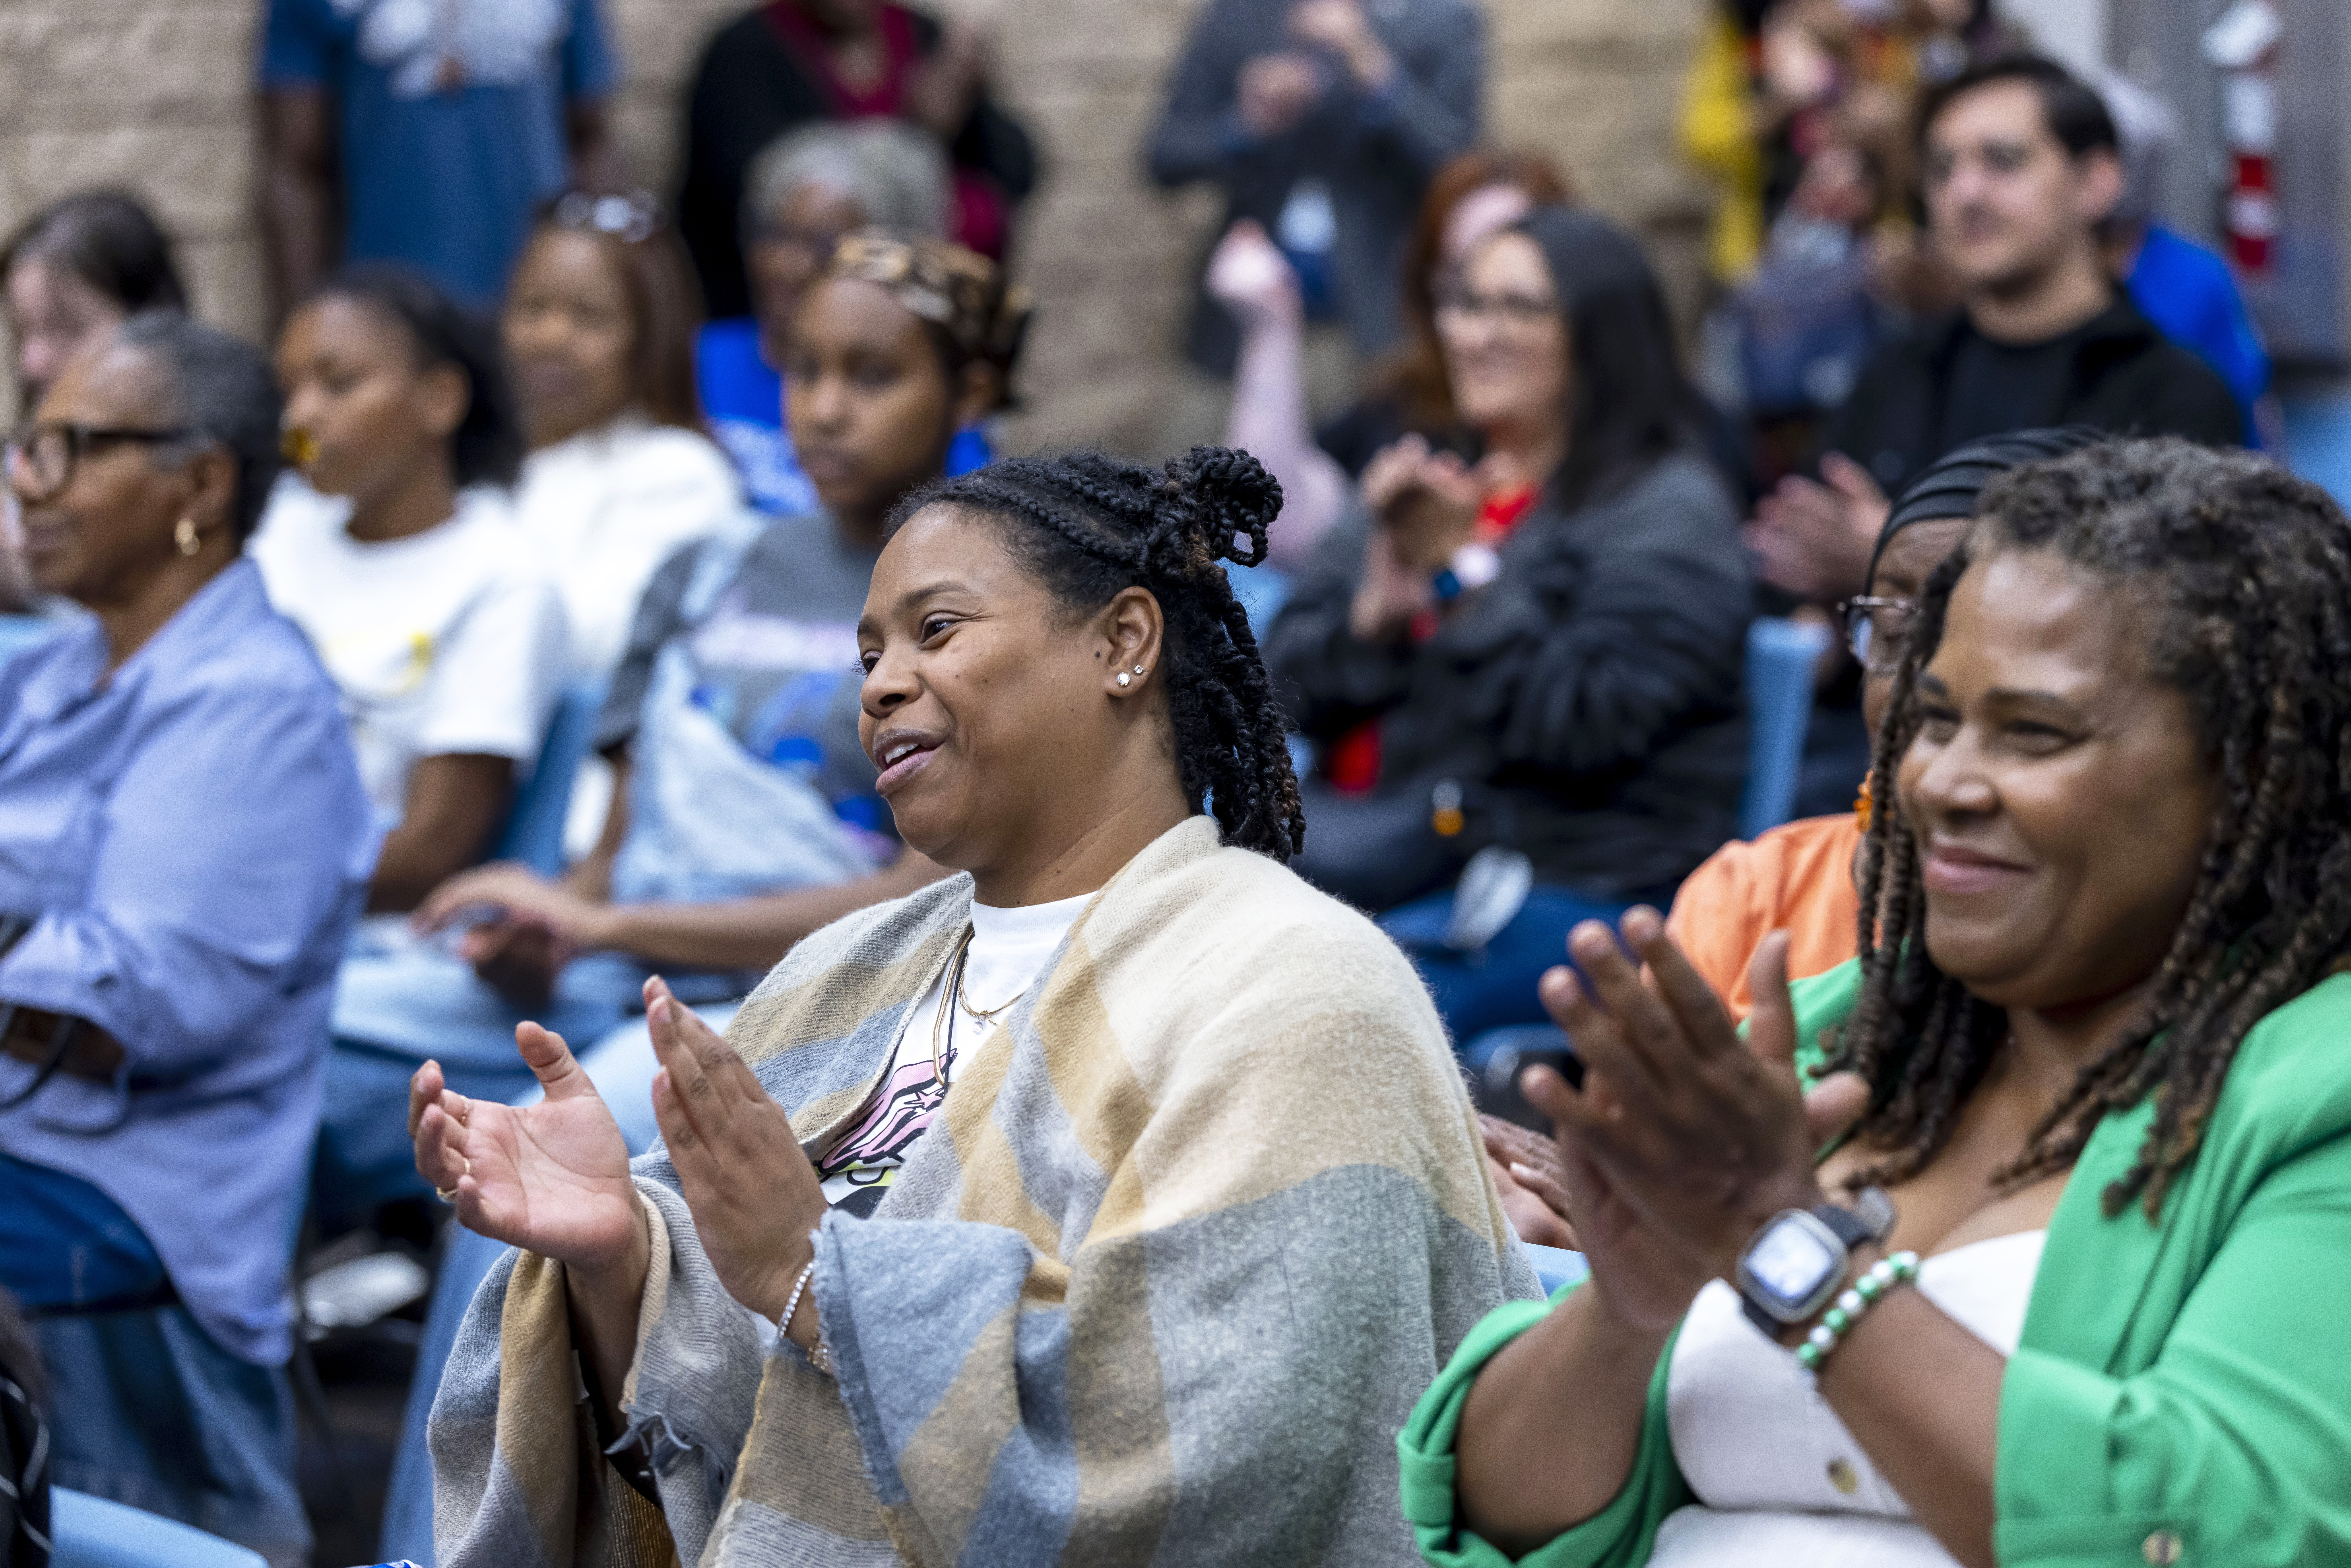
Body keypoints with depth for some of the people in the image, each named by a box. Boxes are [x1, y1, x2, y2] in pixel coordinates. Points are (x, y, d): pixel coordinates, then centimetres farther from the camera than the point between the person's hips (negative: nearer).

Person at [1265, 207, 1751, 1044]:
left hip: (1560, 888, -7)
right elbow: (1291, 687, 13)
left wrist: (1460, 574, -13)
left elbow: (1585, 723, -15)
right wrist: (1377, 610, -6)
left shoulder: (1670, 512, 0)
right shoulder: (1428, 489, 22)